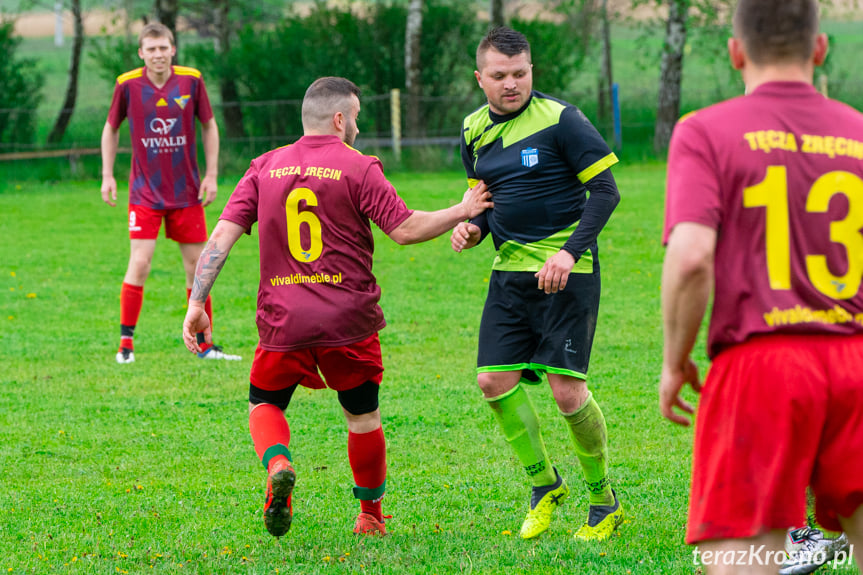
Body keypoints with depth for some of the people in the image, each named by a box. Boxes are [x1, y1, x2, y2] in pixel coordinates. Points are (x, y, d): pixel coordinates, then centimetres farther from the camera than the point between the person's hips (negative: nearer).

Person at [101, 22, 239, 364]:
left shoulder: (191, 81, -5)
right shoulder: (128, 85, -7)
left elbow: (209, 126, 7)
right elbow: (111, 128, 8)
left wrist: (211, 175, 2)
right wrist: (107, 175, 4)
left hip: (187, 192, 2)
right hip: (145, 191, -2)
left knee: (196, 265, 5)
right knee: (139, 263, -12)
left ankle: (204, 345, 16)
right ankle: (126, 343, -1)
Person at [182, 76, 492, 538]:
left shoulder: (265, 168, 7)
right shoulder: (358, 168, -4)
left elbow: (223, 234, 1)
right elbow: (405, 229, -8)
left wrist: (197, 303, 2)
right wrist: (462, 211, 5)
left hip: (283, 322, 2)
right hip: (348, 322, -2)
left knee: (264, 405, 19)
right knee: (363, 417, 16)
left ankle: (278, 465, -13)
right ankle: (371, 517, 27)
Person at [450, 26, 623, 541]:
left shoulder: (560, 120, -11)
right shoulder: (475, 131, 9)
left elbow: (606, 191, -11)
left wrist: (571, 252, -21)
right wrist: (473, 228, 0)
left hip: (565, 271, -6)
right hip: (511, 269, 6)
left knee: (567, 388, -11)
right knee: (494, 381, -2)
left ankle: (605, 501, 7)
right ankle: (544, 485, 19)